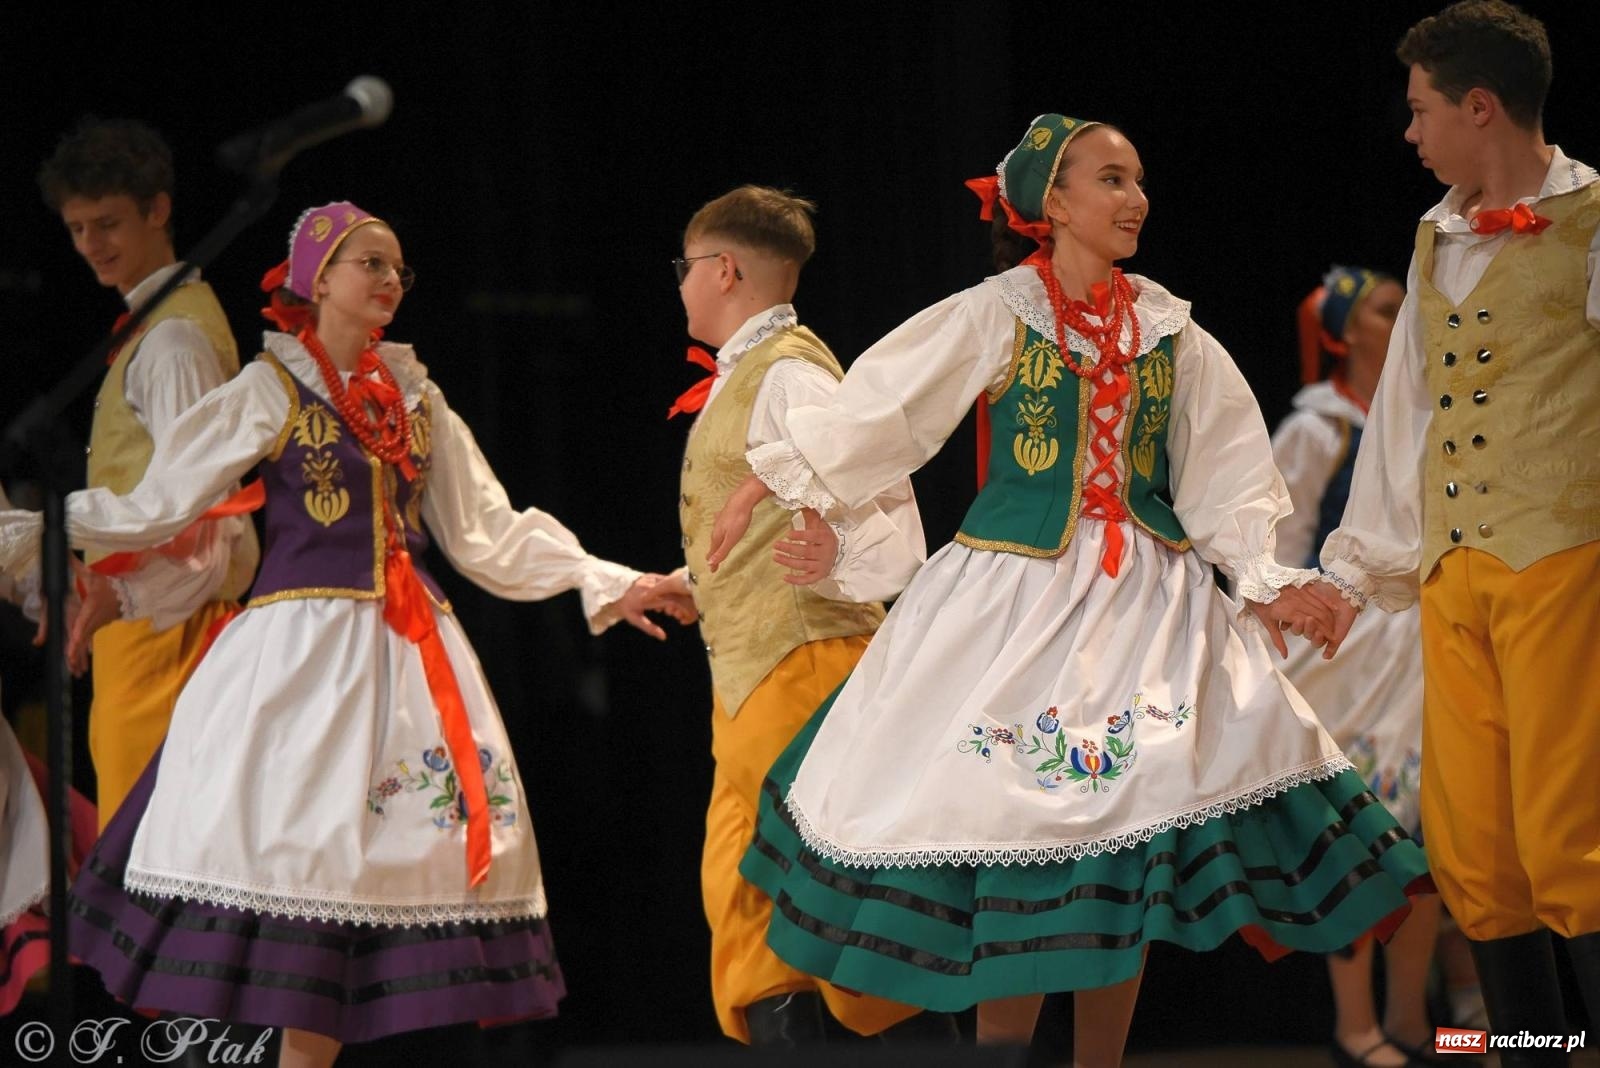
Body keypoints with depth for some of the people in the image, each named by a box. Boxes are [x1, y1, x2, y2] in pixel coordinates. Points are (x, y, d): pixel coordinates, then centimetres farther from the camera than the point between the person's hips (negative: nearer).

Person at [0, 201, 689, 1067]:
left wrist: (605, 582, 16)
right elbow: (154, 506, 2)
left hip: (408, 652, 4)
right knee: (292, 844, -13)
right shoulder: (270, 391, 3)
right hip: (301, 651, -4)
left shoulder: (416, 400, 17)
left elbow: (488, 534, 20)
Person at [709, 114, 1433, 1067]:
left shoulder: (1169, 328, 8)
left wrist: (1267, 577, 0)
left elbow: (1224, 467, 10)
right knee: (1012, 846, -8)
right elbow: (872, 411, 0)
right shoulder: (996, 316, -2)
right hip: (1014, 595, -3)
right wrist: (761, 490, 0)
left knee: (1129, 856, -1)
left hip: (1148, 602, 3)